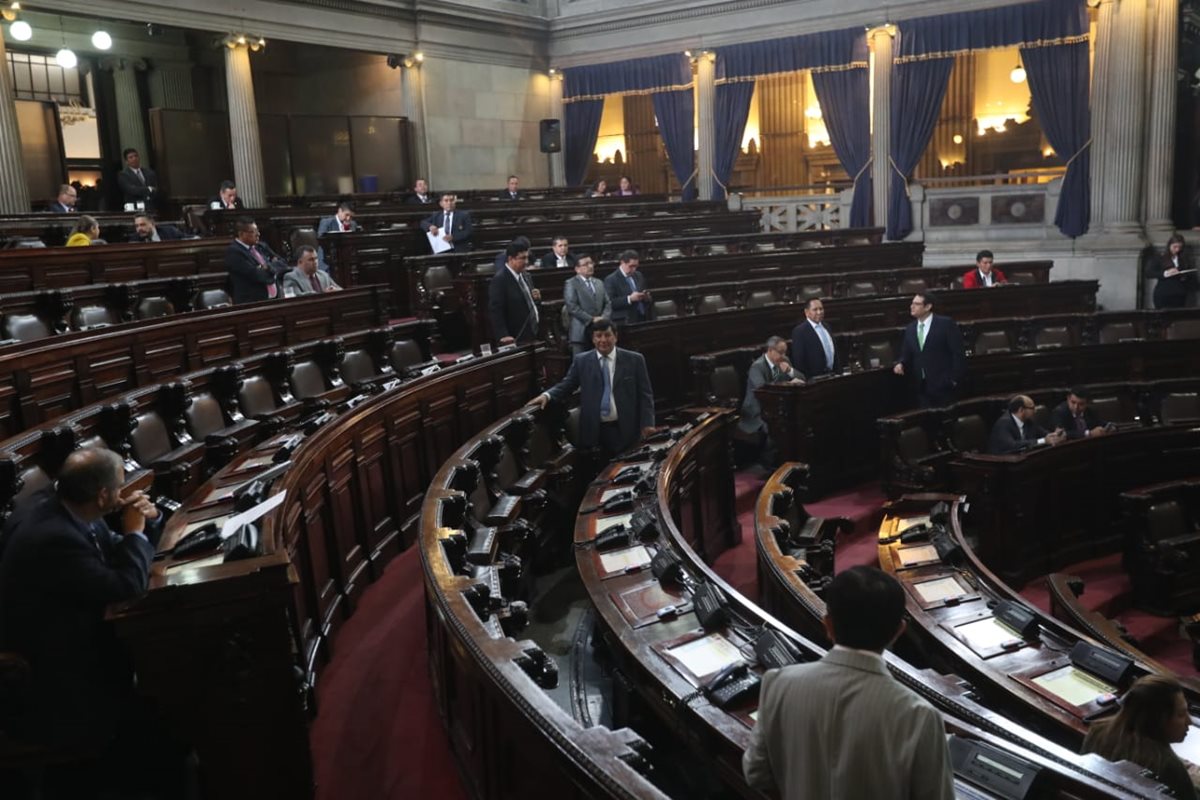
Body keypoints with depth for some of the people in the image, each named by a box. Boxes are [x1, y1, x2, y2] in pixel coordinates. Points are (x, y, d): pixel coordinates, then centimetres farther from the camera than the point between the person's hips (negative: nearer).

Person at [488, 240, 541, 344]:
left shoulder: (524, 276, 10)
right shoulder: (499, 279, -17)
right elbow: (495, 310, -20)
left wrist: (535, 297, 0)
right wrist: (503, 335, -28)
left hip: (533, 334, 8)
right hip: (516, 339, -8)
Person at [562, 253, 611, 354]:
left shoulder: (599, 283, 21)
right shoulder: (571, 284, 0)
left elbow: (608, 303, 15)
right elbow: (572, 307, -11)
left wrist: (603, 318, -5)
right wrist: (591, 319, -14)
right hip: (581, 332, -5)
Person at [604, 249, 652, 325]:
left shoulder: (639, 276, 14)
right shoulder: (611, 280, -7)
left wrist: (646, 297, -1)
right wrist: (629, 299, -23)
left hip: (643, 319, 6)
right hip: (625, 323, -6)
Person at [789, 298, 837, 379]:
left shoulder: (826, 327, 13)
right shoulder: (799, 331, -12)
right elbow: (798, 360, -14)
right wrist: (805, 379, -16)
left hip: (831, 375, 7)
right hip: (814, 378, -7)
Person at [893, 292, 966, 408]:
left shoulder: (946, 324, -6)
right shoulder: (910, 329, 11)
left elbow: (958, 353, -8)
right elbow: (906, 355, 16)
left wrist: (954, 379, -11)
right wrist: (900, 364, -7)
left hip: (943, 385, -5)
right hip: (921, 386, 5)